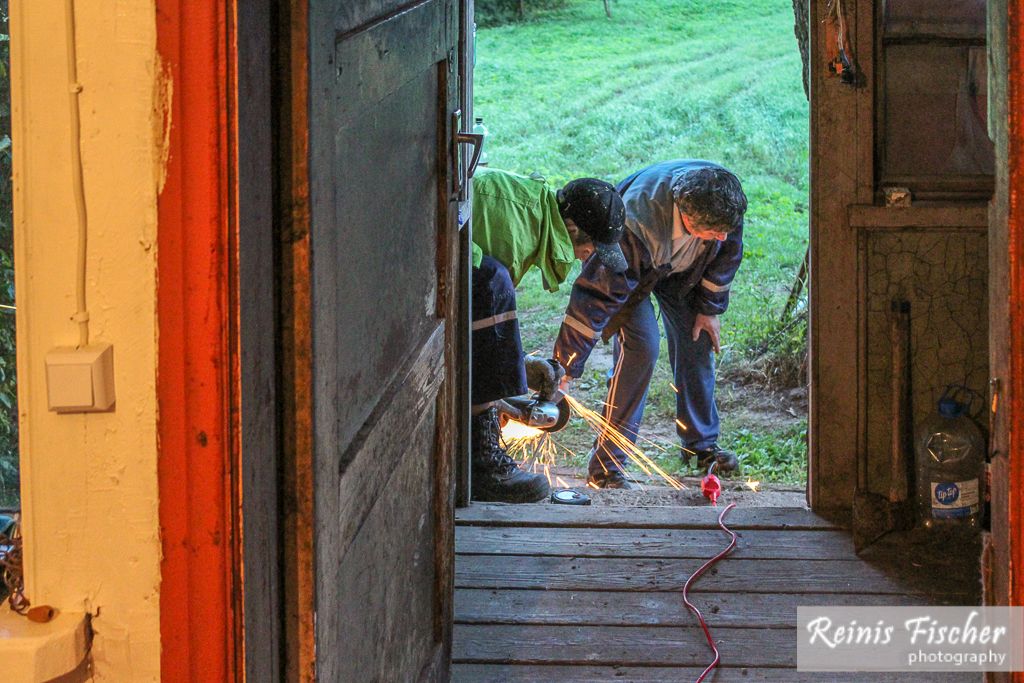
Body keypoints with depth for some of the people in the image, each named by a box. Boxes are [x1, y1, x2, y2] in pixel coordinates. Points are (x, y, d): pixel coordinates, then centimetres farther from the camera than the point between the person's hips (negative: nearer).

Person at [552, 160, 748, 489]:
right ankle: (606, 466, -14)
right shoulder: (637, 228, -46)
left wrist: (710, 308, 0)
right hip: (630, 266, -6)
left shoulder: (722, 200, -31)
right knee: (642, 345, -20)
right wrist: (564, 368, -40)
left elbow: (728, 253, -8)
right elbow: (597, 294, -42)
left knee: (697, 339, 3)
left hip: (682, 268, 6)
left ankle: (700, 443, 24)